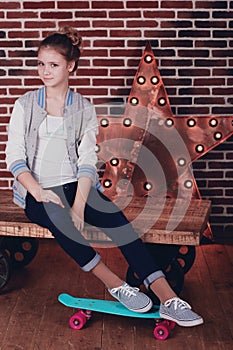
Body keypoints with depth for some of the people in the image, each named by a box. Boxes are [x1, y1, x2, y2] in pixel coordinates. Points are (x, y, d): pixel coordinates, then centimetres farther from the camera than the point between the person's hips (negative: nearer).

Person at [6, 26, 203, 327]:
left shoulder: (84, 108, 9)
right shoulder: (25, 105, 8)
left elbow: (87, 160, -2)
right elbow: (14, 156, 0)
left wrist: (79, 205, -19)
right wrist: (39, 192, -18)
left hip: (74, 185, 1)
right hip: (36, 191, -1)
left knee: (116, 219, -27)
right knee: (56, 217, -37)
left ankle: (168, 300, -32)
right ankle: (115, 284, -27)